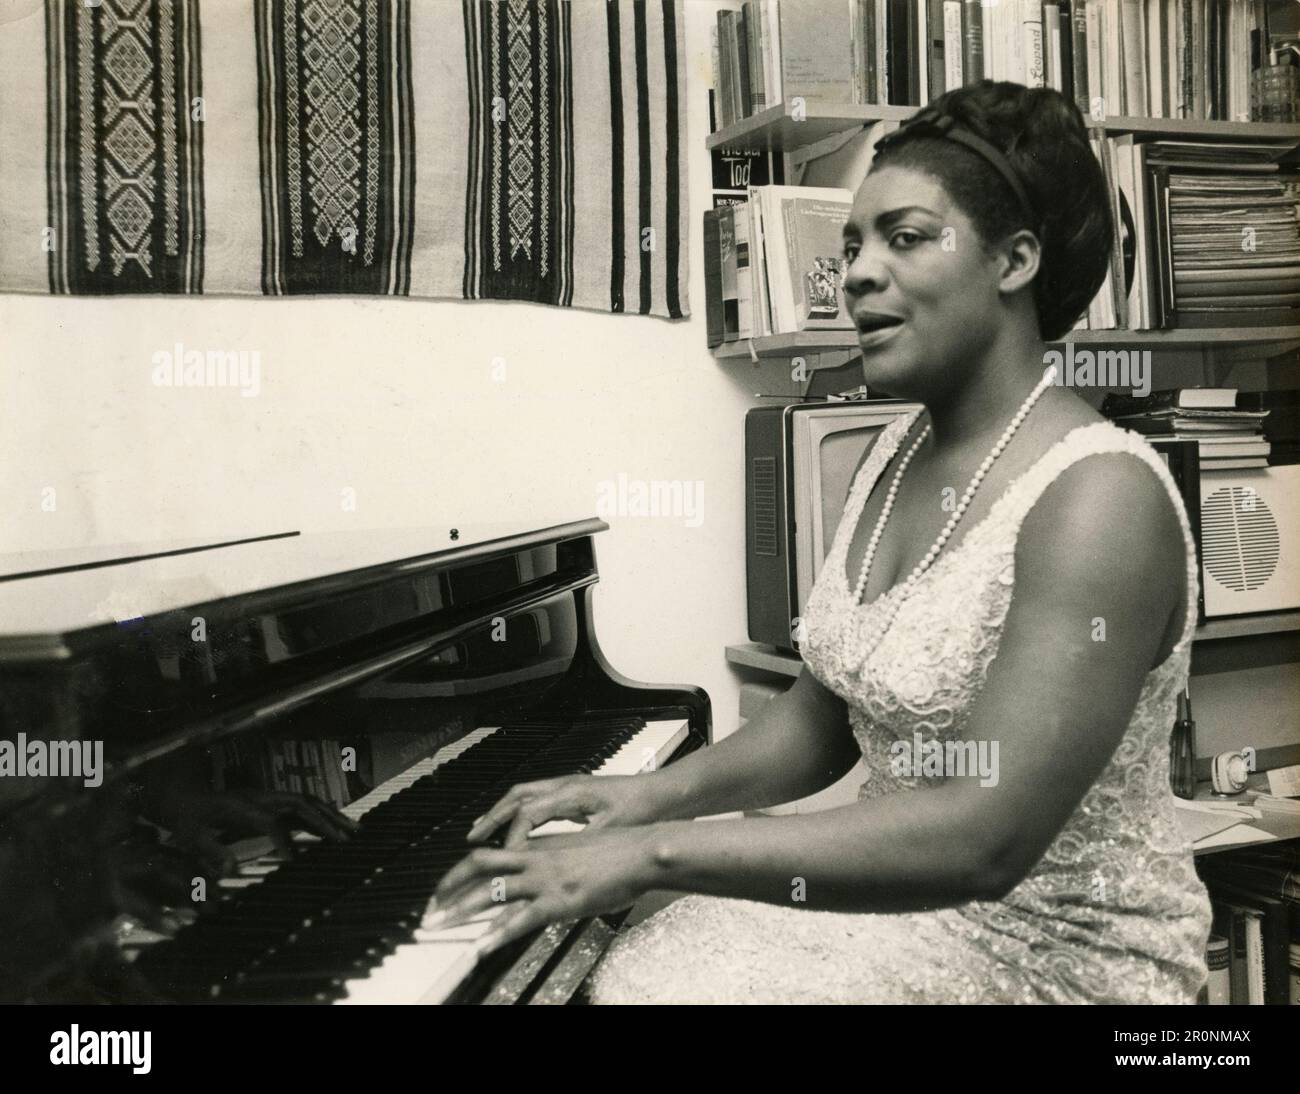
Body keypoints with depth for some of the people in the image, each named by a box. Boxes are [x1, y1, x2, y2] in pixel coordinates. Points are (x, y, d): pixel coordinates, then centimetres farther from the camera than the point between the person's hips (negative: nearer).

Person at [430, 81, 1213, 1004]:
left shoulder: (1101, 493, -22)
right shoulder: (897, 454, 4)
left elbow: (984, 835, -30)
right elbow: (822, 717, 10)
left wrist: (657, 854, -29)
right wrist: (660, 793, -7)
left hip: (1059, 950, -6)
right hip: (906, 894, 6)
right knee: (621, 974, -8)